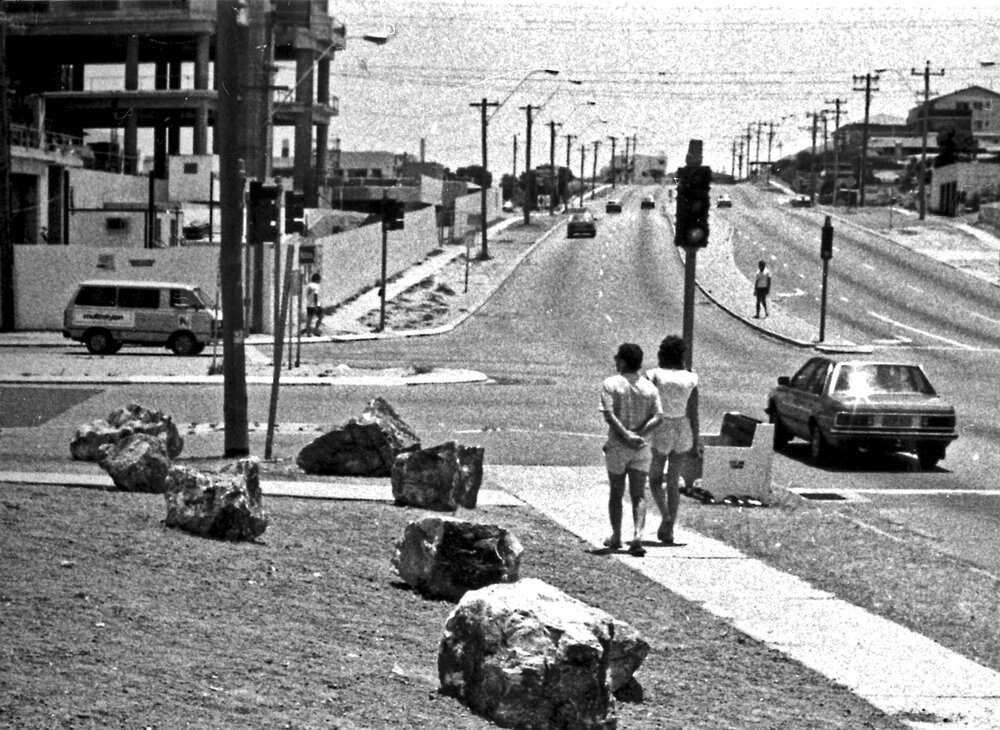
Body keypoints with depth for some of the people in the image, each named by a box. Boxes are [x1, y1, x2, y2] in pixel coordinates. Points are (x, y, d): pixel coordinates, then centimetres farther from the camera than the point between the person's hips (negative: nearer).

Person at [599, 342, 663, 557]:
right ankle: (637, 536, -17)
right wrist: (638, 434, -13)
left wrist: (626, 436, -20)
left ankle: (616, 537, 24)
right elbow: (657, 417, -7)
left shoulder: (610, 384, -7)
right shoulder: (650, 388, 3)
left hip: (617, 446, -2)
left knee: (616, 493, 15)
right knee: (638, 495, 1)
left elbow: (609, 415, -18)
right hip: (641, 447, 2)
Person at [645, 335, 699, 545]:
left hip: (660, 432, -3)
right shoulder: (690, 379, -2)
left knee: (655, 478, 14)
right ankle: (669, 530, 9)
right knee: (674, 482, 11)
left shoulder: (654, 376, -9)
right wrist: (695, 442, 7)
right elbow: (693, 414, 0)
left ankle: (665, 515, -10)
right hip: (683, 433, 3)